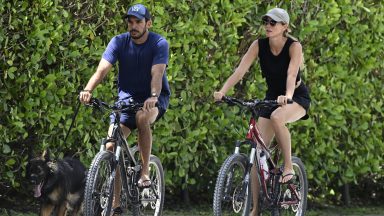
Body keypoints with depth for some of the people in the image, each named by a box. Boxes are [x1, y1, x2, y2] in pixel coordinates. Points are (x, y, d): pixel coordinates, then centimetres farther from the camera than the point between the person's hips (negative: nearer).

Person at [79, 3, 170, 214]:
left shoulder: (159, 44, -14)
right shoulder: (119, 42, -8)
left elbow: (157, 74, -29)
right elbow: (102, 69, -21)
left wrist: (153, 97, -49)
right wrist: (88, 90, -40)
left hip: (154, 98, -3)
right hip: (127, 96, 3)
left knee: (142, 118, -38)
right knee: (111, 146, -13)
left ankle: (145, 171, -20)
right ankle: (114, 202, -3)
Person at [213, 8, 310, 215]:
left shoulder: (294, 46, -20)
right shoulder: (259, 45, -11)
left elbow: (291, 74, -35)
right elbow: (240, 70, -20)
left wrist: (287, 96, -55)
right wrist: (222, 91, -35)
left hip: (297, 97, -4)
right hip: (272, 96, 4)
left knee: (277, 117, -39)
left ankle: (288, 166, -21)